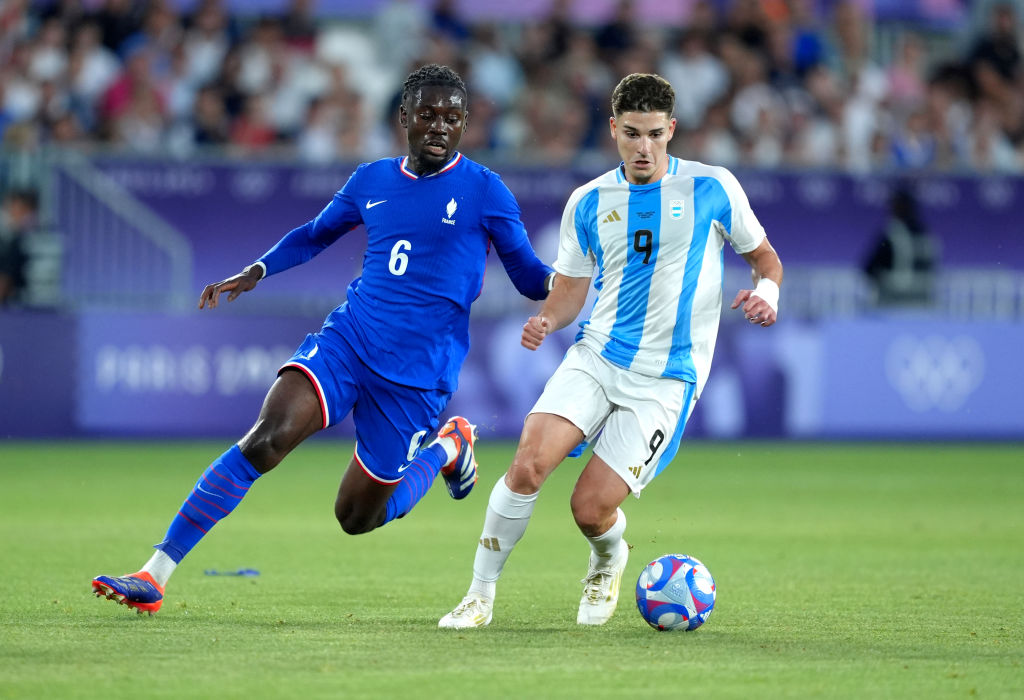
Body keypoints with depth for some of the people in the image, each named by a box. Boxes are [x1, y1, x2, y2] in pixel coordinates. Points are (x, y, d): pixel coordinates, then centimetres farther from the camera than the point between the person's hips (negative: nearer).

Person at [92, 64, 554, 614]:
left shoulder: (484, 190, -2)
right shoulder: (372, 181, 10)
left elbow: (530, 278, 1)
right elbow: (315, 235, 28)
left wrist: (560, 281, -22)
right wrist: (256, 272, 14)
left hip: (416, 374, -3)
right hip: (346, 339, 3)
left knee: (358, 518, 5)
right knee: (267, 438, -23)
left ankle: (448, 447, 35)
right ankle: (155, 574, -22)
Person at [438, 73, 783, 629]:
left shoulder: (712, 188, -1)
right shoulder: (588, 202, 8)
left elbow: (764, 258, 10)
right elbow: (571, 288, 15)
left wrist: (766, 291, -13)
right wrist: (547, 321, -8)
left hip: (666, 379, -3)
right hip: (594, 358, 3)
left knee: (591, 508, -12)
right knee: (528, 464, -21)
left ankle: (608, 562, 25)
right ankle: (481, 594, -6)